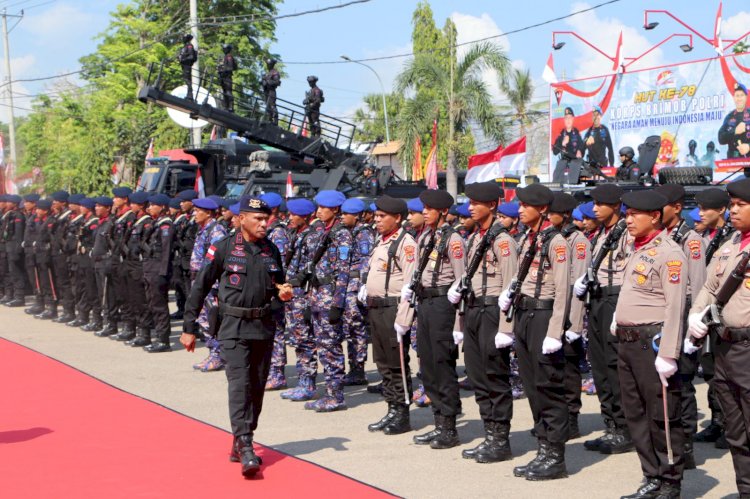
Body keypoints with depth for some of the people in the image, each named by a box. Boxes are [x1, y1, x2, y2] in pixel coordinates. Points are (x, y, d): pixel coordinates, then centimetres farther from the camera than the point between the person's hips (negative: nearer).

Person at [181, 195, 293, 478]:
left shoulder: (271, 250, 8)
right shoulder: (224, 248, -6)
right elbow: (200, 288, -2)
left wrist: (283, 295, -3)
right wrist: (189, 329, -2)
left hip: (264, 327, 5)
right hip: (234, 328, -5)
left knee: (257, 388, 9)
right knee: (239, 385, -15)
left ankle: (240, 443, 23)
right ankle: (246, 450, -18)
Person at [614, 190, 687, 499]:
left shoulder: (669, 253, -12)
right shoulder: (636, 248, 15)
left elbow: (675, 308, -18)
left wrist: (667, 354, -22)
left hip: (652, 340, -9)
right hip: (627, 341, 9)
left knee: (662, 416, -1)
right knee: (636, 414, 13)